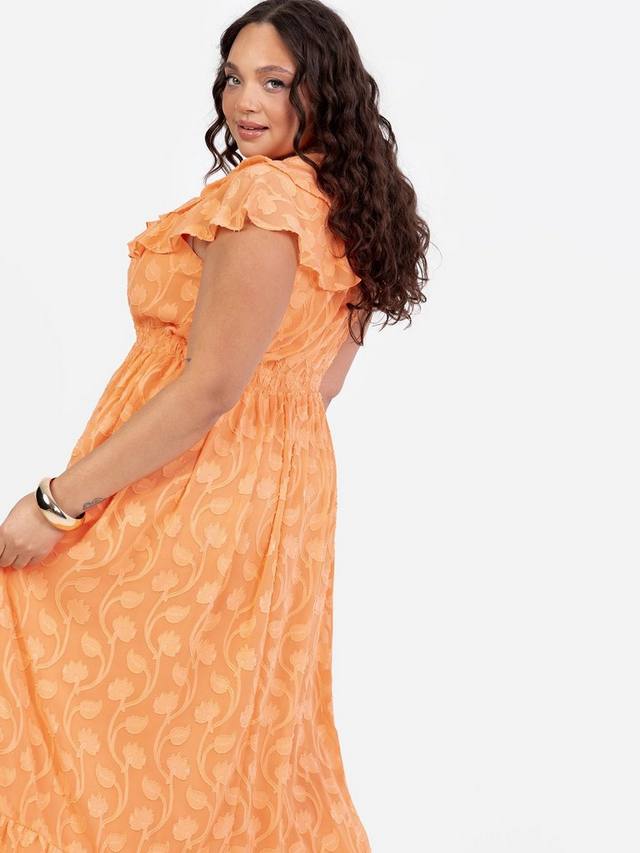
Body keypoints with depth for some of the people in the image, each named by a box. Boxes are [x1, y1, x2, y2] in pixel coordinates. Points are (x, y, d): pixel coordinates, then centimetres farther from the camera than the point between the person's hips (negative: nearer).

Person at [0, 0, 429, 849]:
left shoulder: (263, 195, -20)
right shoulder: (347, 212, 8)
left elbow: (211, 387, -23)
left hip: (189, 498, -9)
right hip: (287, 487, 9)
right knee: (235, 725, 19)